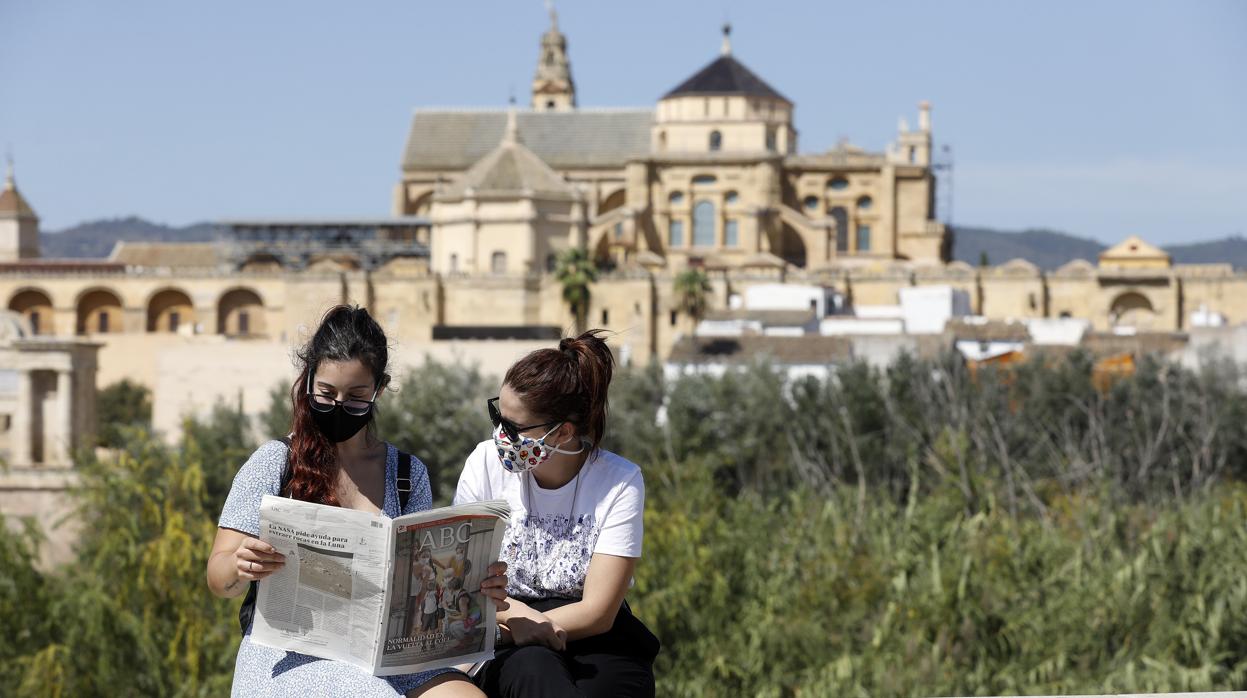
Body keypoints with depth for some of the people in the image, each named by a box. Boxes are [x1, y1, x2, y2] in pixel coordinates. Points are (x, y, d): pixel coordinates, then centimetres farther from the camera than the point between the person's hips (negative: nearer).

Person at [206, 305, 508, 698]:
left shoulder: (410, 475, 15)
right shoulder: (272, 466, 6)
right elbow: (219, 579, 2)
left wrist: (476, 590, -8)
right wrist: (241, 568, -23)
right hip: (289, 651, -3)